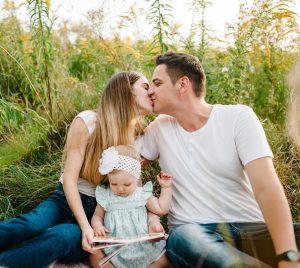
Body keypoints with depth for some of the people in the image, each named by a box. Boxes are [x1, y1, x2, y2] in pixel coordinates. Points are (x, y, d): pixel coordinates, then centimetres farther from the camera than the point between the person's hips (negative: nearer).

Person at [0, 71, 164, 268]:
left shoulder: (140, 137, 2)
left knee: (66, 236, -34)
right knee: (32, 225, -35)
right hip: (68, 200, -1)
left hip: (101, 212, 2)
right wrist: (85, 226, -24)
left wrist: (152, 214, -17)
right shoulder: (87, 121, -10)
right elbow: (69, 179, -13)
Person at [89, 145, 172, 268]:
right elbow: (97, 216, 13)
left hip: (142, 245, 1)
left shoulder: (142, 194, 3)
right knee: (95, 256, -26)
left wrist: (166, 188, 5)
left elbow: (161, 209, 9)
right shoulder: (105, 196, 3)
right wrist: (97, 225, -9)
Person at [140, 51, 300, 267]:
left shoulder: (239, 117, -4)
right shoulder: (159, 127, 6)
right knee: (182, 239, -34)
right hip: (192, 231, 3)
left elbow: (266, 187, -14)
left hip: (249, 229, -2)